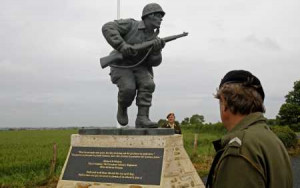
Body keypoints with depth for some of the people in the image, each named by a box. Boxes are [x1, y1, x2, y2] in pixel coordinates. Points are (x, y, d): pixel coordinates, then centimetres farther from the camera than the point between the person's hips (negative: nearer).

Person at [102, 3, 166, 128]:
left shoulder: (155, 39, 1)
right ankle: (122, 108, 2)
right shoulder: (131, 25, -13)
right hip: (121, 66, -4)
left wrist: (157, 49, -28)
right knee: (128, 89, -30)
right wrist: (122, 46, -33)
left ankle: (142, 119, -28)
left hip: (139, 68, 4)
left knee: (147, 85, -26)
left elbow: (154, 62, -7)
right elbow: (107, 28, -22)